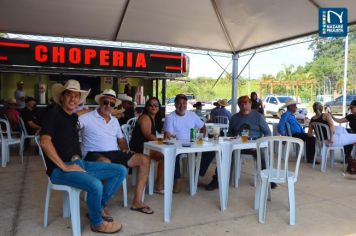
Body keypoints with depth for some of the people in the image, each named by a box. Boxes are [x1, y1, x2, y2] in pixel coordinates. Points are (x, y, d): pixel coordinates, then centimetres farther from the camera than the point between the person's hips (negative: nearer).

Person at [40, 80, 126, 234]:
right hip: (59, 169, -8)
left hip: (79, 163, 8)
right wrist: (64, 167, -19)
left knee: (121, 171, 0)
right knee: (96, 185, -34)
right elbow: (45, 142, -20)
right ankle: (97, 223, -5)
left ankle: (99, 206, 9)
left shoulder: (74, 117, 16)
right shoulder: (53, 114, -7)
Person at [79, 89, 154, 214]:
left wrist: (125, 148, 8)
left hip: (114, 153, 7)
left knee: (144, 159, -6)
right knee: (106, 163, -43)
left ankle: (137, 201, -4)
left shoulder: (114, 120, 20)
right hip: (94, 154, -7)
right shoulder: (87, 117, -1)